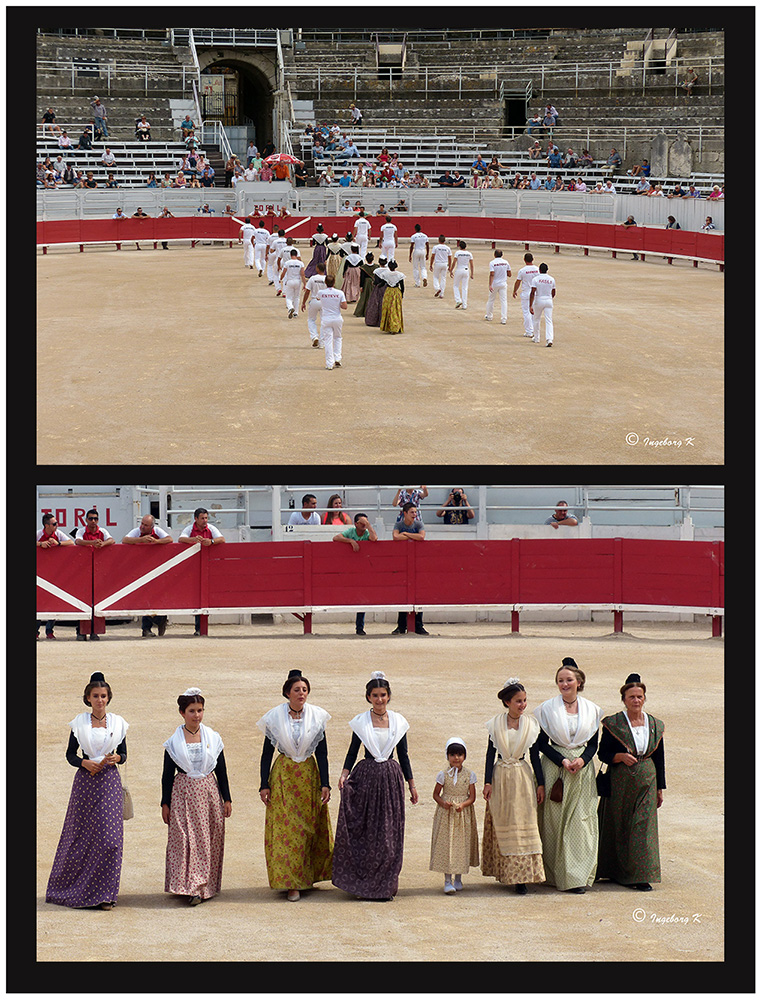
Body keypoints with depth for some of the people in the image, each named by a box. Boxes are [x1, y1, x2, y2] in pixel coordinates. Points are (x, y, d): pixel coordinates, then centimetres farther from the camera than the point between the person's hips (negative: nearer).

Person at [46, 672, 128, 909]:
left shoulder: (117, 723, 6)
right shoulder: (79, 722, 3)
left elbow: (123, 754, 11)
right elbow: (70, 754, 5)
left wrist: (116, 758, -11)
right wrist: (85, 763, -14)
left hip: (109, 782, 0)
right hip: (85, 781, 0)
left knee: (110, 837, -8)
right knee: (81, 834, 3)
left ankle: (104, 894, -3)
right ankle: (72, 887, 19)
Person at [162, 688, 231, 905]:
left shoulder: (213, 738, 5)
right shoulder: (174, 742, 0)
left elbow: (222, 771, 9)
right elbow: (167, 775, 4)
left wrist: (227, 799, 6)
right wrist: (165, 804, 2)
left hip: (209, 790, 2)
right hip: (184, 793, -2)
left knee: (210, 839, 2)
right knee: (186, 839, -8)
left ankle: (208, 885, 11)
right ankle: (192, 888, -8)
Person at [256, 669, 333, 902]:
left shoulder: (316, 716, -1)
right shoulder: (275, 717, -4)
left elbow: (322, 753, 1)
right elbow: (266, 753, 1)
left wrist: (325, 784, -5)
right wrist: (264, 785, -4)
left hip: (309, 774, 1)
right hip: (283, 775, -1)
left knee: (311, 827, 5)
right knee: (285, 828, -5)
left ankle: (308, 876, 23)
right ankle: (291, 883, 0)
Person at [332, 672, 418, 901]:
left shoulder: (398, 721, 6)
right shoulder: (360, 721, 1)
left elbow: (403, 755, 12)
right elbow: (352, 752, 2)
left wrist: (411, 784, 12)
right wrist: (344, 775, -14)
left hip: (391, 778, 2)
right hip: (366, 777, -2)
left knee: (390, 832, 1)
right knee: (365, 830, -2)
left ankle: (385, 886, 9)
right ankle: (364, 883, 8)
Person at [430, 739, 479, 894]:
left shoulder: (469, 775, 1)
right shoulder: (443, 775, -1)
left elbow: (472, 797, 2)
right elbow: (436, 794, 4)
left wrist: (463, 805, -17)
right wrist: (443, 803, -16)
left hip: (463, 814, 1)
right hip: (446, 814, -1)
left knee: (462, 844, 4)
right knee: (446, 844, -6)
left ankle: (458, 878, 19)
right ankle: (447, 881, -3)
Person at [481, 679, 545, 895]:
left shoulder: (530, 724, 2)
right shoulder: (496, 723, 0)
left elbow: (535, 756, 6)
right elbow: (491, 753, 3)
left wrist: (540, 783, 4)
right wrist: (488, 782, -3)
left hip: (522, 777, 0)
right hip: (501, 777, 0)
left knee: (523, 824, -4)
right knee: (502, 825, 5)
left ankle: (520, 877, -4)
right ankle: (504, 871, 14)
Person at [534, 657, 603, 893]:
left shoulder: (591, 710, 6)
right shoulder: (548, 709, -1)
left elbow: (593, 743, 8)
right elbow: (541, 743, -1)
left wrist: (582, 760, -11)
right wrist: (562, 761, -14)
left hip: (582, 770, 2)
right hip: (554, 767, -1)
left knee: (581, 821, -3)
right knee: (555, 821, -1)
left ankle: (578, 876, -1)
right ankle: (557, 874, 8)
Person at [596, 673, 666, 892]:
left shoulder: (655, 725, 6)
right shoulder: (613, 724, -3)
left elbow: (659, 758, 11)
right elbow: (603, 753, -2)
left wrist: (660, 788, 10)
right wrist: (620, 756, -21)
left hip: (646, 782, 2)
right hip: (619, 782, -2)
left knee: (643, 828, -3)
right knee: (618, 828, 3)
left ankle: (641, 876, -2)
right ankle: (617, 872, 17)